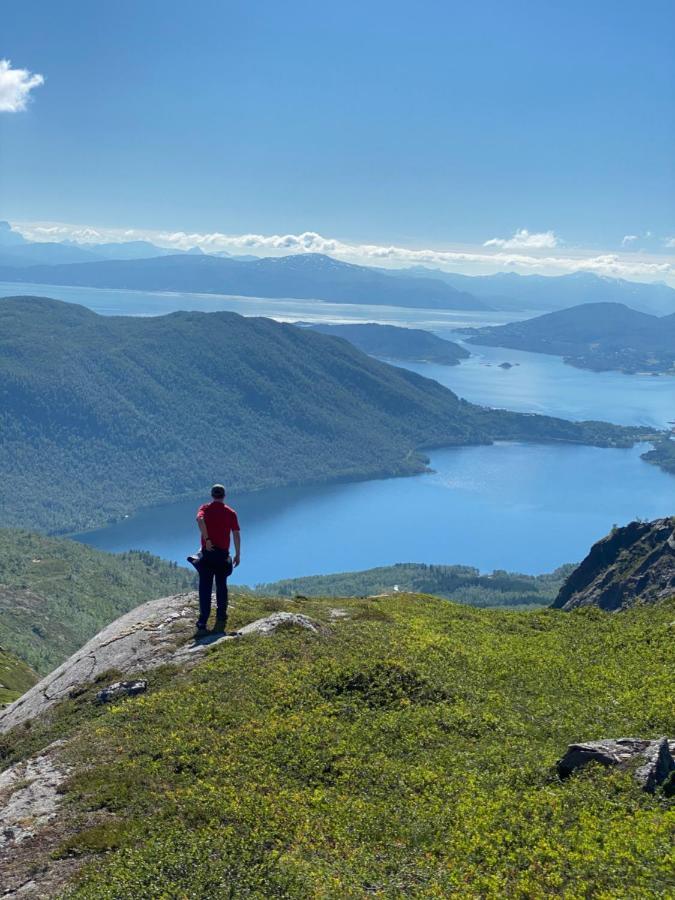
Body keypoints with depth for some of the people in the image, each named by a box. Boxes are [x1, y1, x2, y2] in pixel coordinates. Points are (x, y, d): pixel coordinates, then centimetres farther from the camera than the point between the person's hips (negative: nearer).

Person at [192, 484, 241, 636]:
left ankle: (202, 624, -2)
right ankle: (221, 620, 12)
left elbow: (200, 519, -21)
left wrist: (207, 539, -19)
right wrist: (238, 554, 3)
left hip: (207, 553, -1)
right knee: (222, 587, 15)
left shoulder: (205, 508, 3)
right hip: (223, 554, 1)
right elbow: (236, 534, -2)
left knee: (205, 589, 2)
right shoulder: (230, 512, 4)